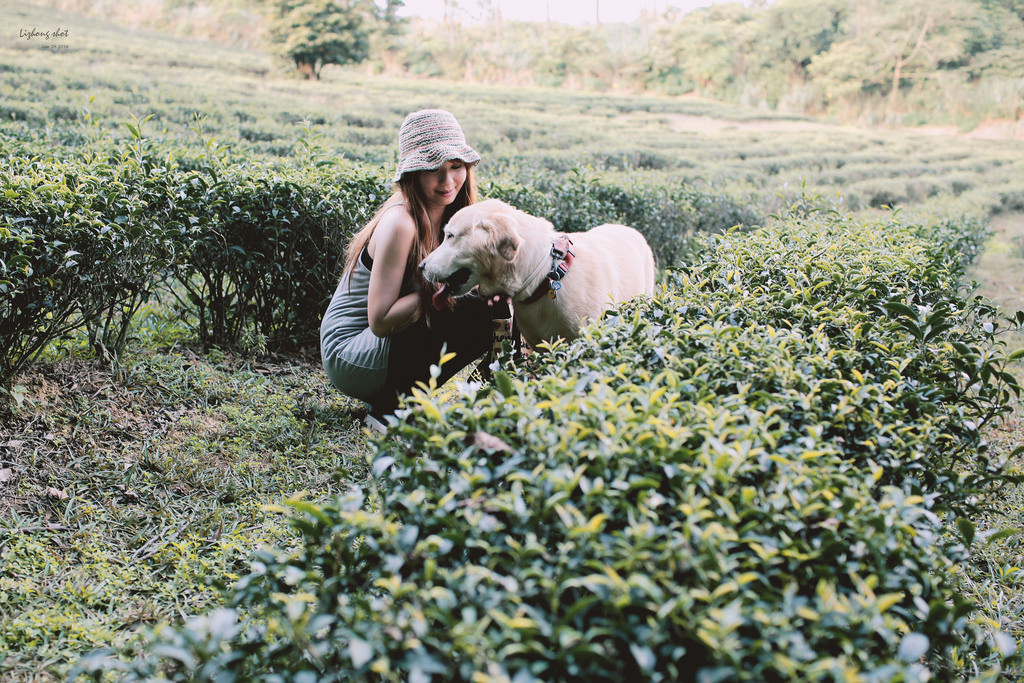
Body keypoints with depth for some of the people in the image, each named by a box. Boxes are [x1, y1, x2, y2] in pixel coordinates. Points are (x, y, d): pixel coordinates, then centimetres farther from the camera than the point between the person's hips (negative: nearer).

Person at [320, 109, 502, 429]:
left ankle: (401, 395, 4)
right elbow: (379, 321, -24)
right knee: (476, 316, -23)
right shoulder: (401, 223, -23)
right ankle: (390, 408, -9)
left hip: (383, 343, 8)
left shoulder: (446, 215, 2)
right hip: (350, 355, -8)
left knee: (493, 308, -6)